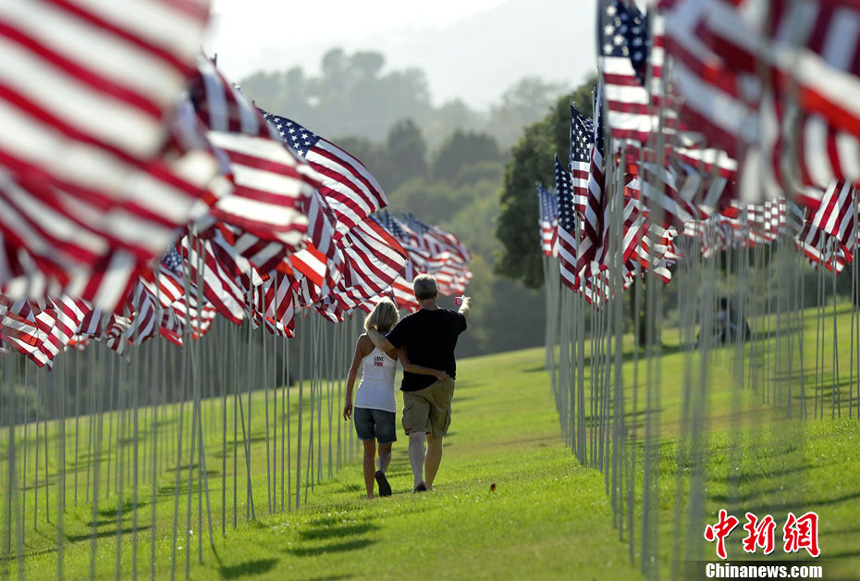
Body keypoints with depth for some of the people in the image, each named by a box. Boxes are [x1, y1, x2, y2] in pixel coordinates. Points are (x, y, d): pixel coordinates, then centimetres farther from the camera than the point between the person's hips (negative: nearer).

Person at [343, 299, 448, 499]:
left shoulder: (364, 340, 1)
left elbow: (353, 371, -1)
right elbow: (407, 366, -20)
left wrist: (348, 400, 6)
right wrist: (435, 372, -17)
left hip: (363, 400, 2)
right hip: (385, 402, -2)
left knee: (369, 450, 14)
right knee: (385, 450, 9)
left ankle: (370, 496, 9)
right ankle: (381, 471, -26)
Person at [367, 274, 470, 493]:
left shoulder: (410, 323, -13)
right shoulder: (451, 319, 1)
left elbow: (385, 345, -18)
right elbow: (463, 316, 26)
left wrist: (370, 330, 2)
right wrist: (465, 303, 51)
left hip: (415, 386, -3)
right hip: (443, 385, 3)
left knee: (416, 436, -11)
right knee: (435, 439, 15)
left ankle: (419, 480, -31)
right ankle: (429, 485, 23)